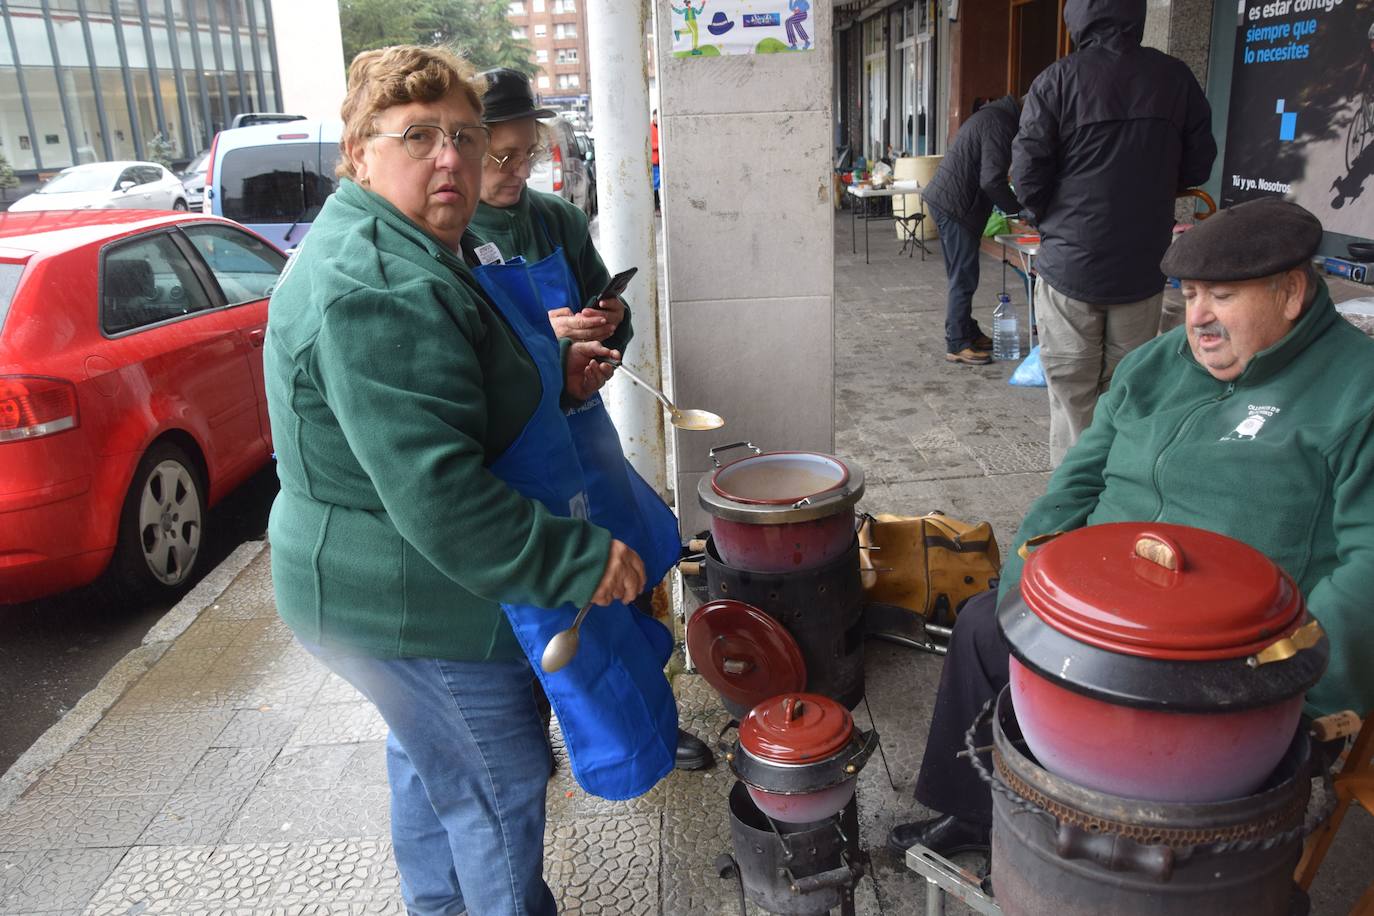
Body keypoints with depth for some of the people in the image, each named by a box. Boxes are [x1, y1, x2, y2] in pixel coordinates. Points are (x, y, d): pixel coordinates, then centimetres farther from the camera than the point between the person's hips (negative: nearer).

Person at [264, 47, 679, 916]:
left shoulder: (413, 254, 8)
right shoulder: (376, 290, -29)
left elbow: (448, 387, 21)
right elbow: (441, 499, -33)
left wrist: (556, 373, 4)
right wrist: (584, 561, -26)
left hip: (410, 581, 11)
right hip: (419, 604, -11)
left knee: (433, 760, 29)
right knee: (500, 787, 8)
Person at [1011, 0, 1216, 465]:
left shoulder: (1056, 81, -9)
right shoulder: (1176, 78, 0)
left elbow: (1027, 177, -9)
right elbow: (1197, 167, 7)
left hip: (1069, 265, -2)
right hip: (1142, 268, 3)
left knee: (1072, 396, 6)